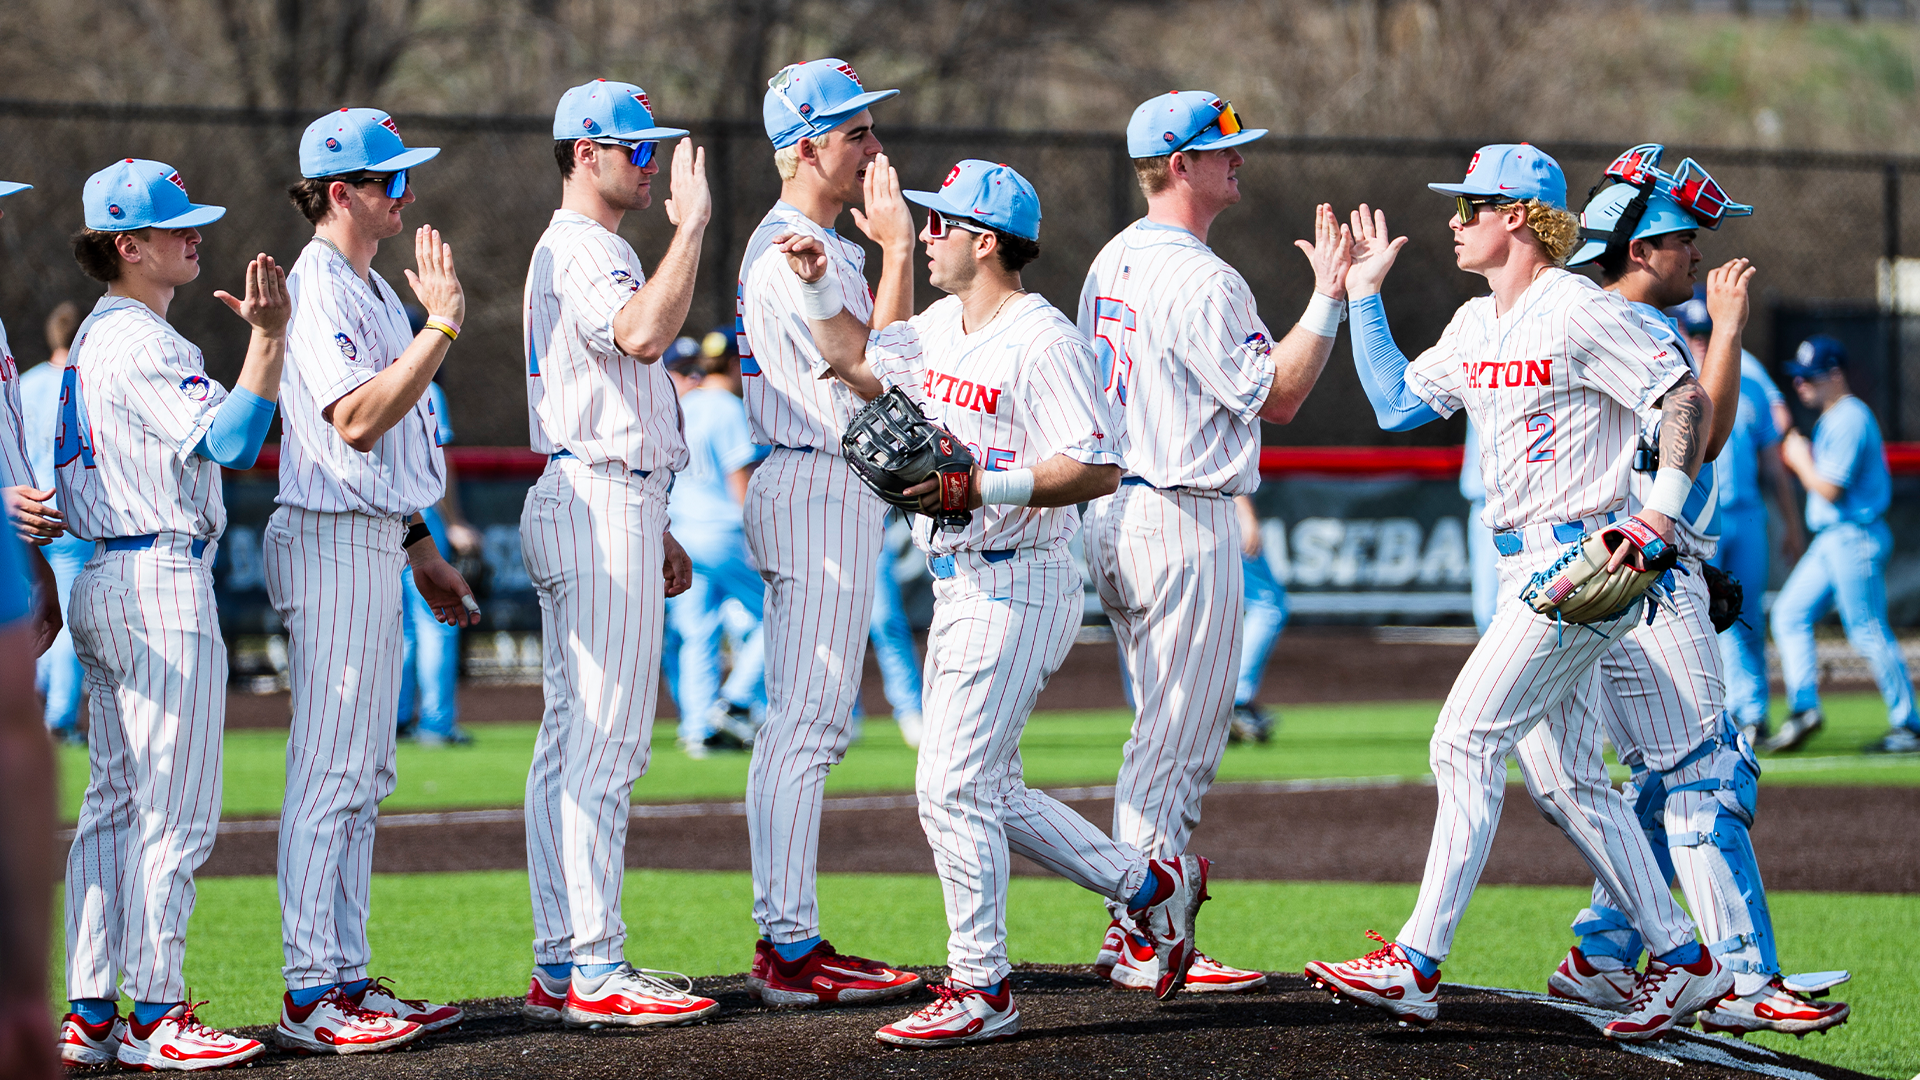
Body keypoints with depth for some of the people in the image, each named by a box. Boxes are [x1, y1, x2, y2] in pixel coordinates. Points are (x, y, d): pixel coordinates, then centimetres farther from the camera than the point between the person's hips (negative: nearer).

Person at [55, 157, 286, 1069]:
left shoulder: (93, 340, 18)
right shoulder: (143, 344, -13)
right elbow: (229, 440, -24)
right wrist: (268, 337, -28)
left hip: (104, 579, 10)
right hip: (161, 580, -10)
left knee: (114, 804, 10)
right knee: (174, 809, -8)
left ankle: (90, 1013, 11)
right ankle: (153, 1013, -7)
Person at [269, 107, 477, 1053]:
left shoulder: (372, 289, 17)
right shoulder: (316, 289, -14)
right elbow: (356, 420, -25)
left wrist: (419, 545, 23)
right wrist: (443, 324, -25)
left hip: (374, 541, 10)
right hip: (333, 541, -10)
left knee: (361, 775, 11)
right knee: (332, 769, -10)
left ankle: (345, 980, 14)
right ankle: (310, 995, -9)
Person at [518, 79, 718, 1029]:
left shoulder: (579, 250, 22)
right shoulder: (581, 248, -12)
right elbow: (642, 333, -31)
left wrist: (652, 527, 25)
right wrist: (692, 225, -25)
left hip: (606, 504, 11)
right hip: (602, 507, -11)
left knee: (574, 741, 9)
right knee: (604, 741, -12)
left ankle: (561, 967, 10)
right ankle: (592, 972, -13)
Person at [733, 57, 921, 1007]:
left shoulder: (825, 246, 18)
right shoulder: (791, 252, -15)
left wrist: (898, 247, 11)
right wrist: (898, 244, -15)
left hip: (825, 491, 11)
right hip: (819, 491, -11)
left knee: (802, 721, 11)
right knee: (810, 722, -11)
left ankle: (785, 939, 14)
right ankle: (793, 950, -12)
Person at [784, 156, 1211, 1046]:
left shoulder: (1042, 340, -16)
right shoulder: (941, 329, 12)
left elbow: (1097, 470, -22)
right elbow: (859, 363, 29)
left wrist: (985, 486, -28)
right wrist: (820, 284, 16)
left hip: (1017, 589, -10)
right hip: (960, 589, 10)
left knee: (953, 785, -10)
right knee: (985, 789, 14)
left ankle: (981, 989, -1)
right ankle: (1152, 886, 25)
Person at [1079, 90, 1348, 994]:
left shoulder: (1113, 263, 13)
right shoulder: (1199, 279, -17)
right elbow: (1276, 396, -16)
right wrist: (1329, 299, -13)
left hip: (1111, 510, 10)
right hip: (1184, 521, -10)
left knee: (1164, 732, 16)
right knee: (1179, 737, -4)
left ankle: (1132, 932, 17)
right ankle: (1147, 944, -2)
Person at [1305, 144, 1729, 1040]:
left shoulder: (1580, 312, -12)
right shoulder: (1476, 326, 15)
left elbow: (1687, 399, -13)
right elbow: (1396, 403, 20)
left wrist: (1662, 511, -24)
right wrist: (1363, 296, 17)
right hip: (1525, 566, 10)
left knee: (1467, 739, -14)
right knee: (1564, 775, 10)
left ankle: (1417, 966, -14)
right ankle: (1683, 960, 17)